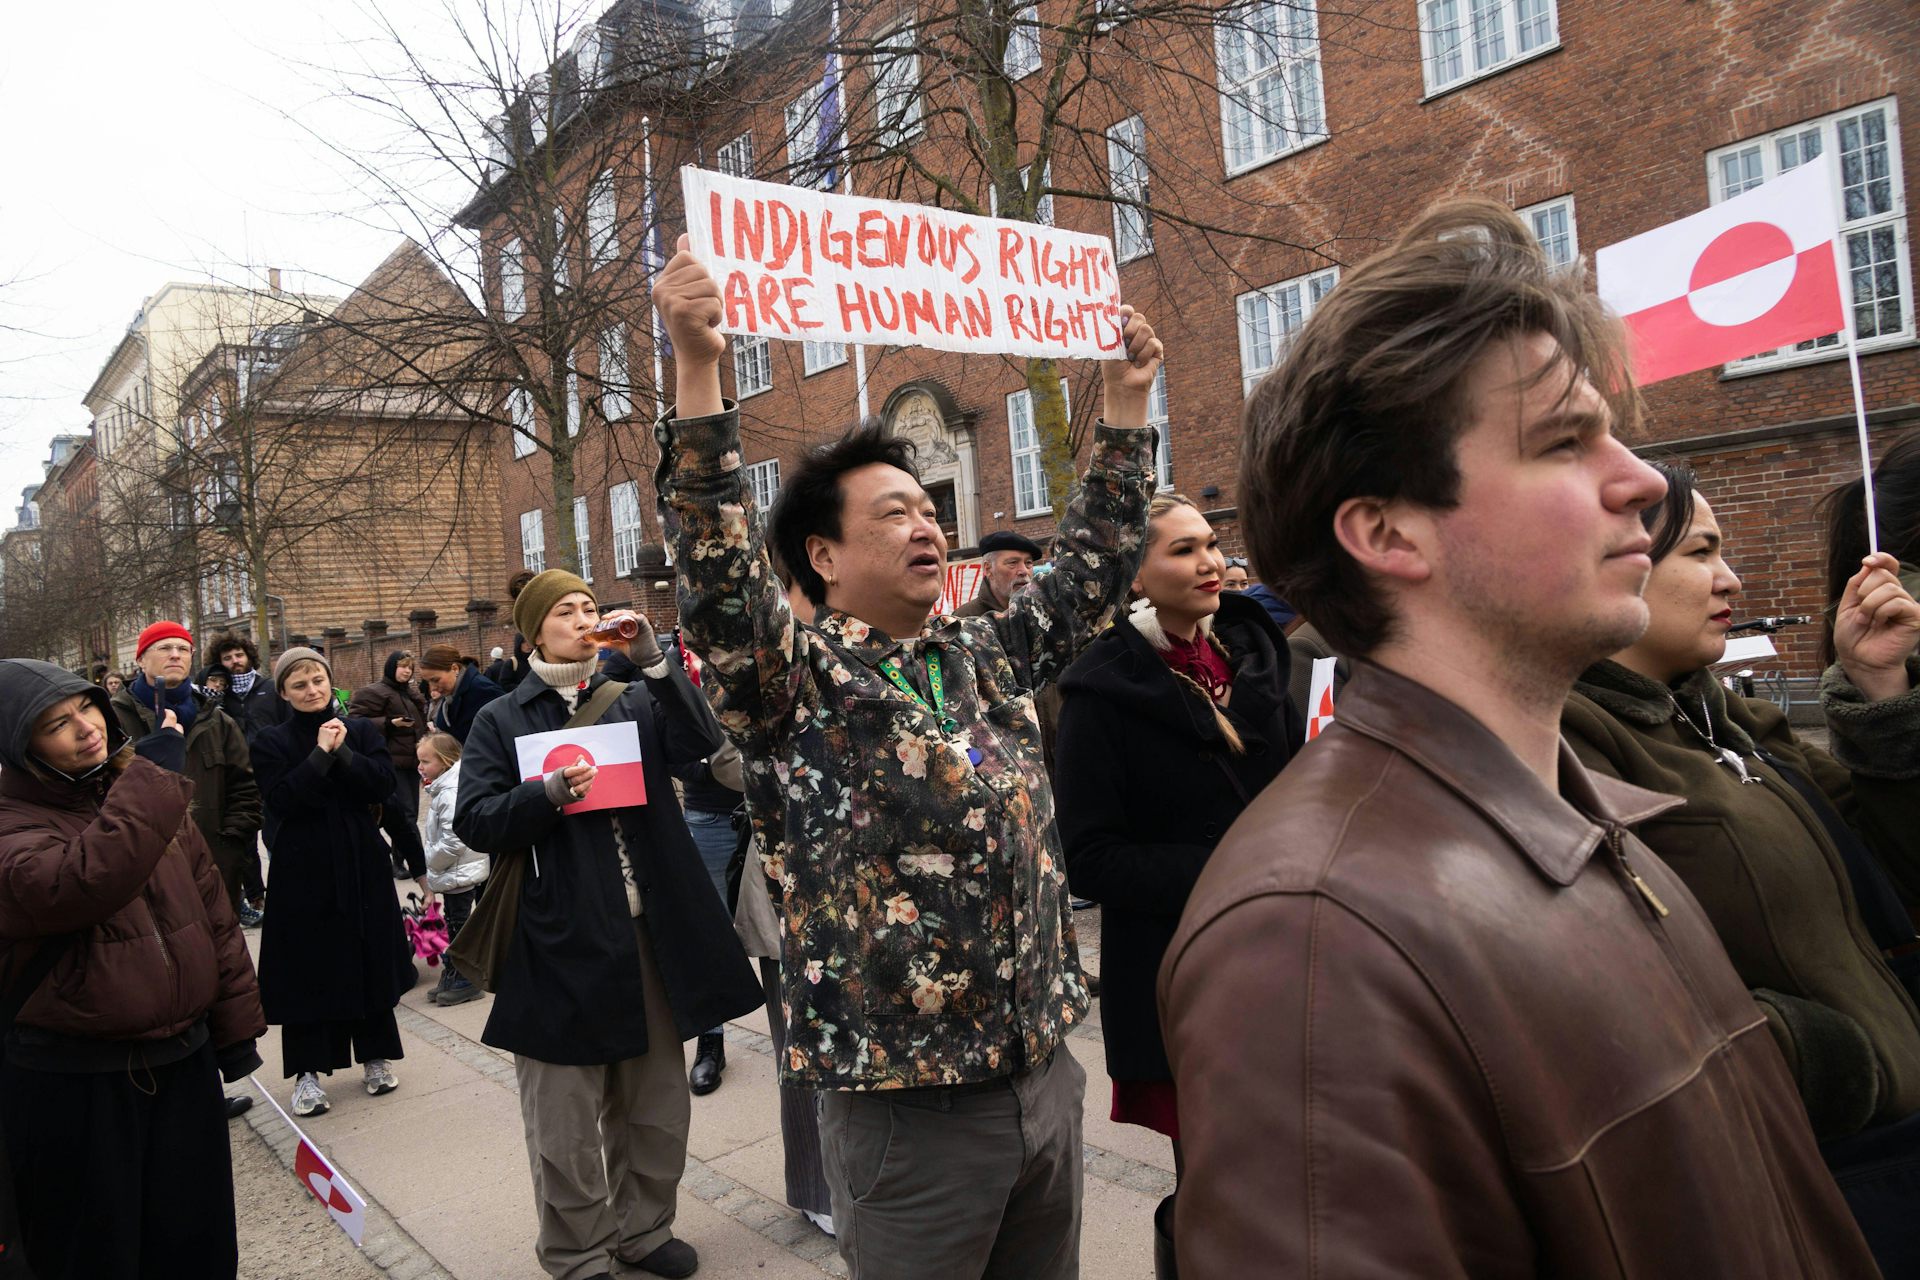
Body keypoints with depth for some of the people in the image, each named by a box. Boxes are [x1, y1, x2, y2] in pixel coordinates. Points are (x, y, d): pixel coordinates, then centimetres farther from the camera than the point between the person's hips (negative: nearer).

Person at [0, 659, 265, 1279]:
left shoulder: (151, 796, 4)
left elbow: (212, 911, 8)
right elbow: (82, 885, -35)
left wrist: (235, 1025, 7)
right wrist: (152, 774, -27)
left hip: (184, 1060, 4)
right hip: (75, 1084, -4)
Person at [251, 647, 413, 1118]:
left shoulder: (361, 730, 5)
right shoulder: (270, 742, 0)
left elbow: (384, 783, -8)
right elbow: (281, 798, -15)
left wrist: (343, 752, -18)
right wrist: (321, 753, -18)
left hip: (361, 865, 2)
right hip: (303, 868, -2)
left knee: (369, 961, 9)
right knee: (308, 969, 3)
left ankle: (376, 1055, 23)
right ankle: (308, 1070, 14)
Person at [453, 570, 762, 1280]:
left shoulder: (634, 702, 10)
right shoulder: (501, 720, 4)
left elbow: (699, 743, -7)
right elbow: (475, 822, -4)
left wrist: (654, 661, -15)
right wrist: (547, 795, -21)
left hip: (651, 930, 3)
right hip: (561, 943, -3)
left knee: (656, 1103, 15)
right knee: (567, 1120, 6)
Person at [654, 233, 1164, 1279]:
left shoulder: (986, 659, 9)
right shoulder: (795, 681, -9)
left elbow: (1090, 569, 15)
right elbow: (716, 571, -24)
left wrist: (1124, 397, 14)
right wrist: (697, 366, -32)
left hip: (1045, 1076, 6)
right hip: (908, 1105, -5)